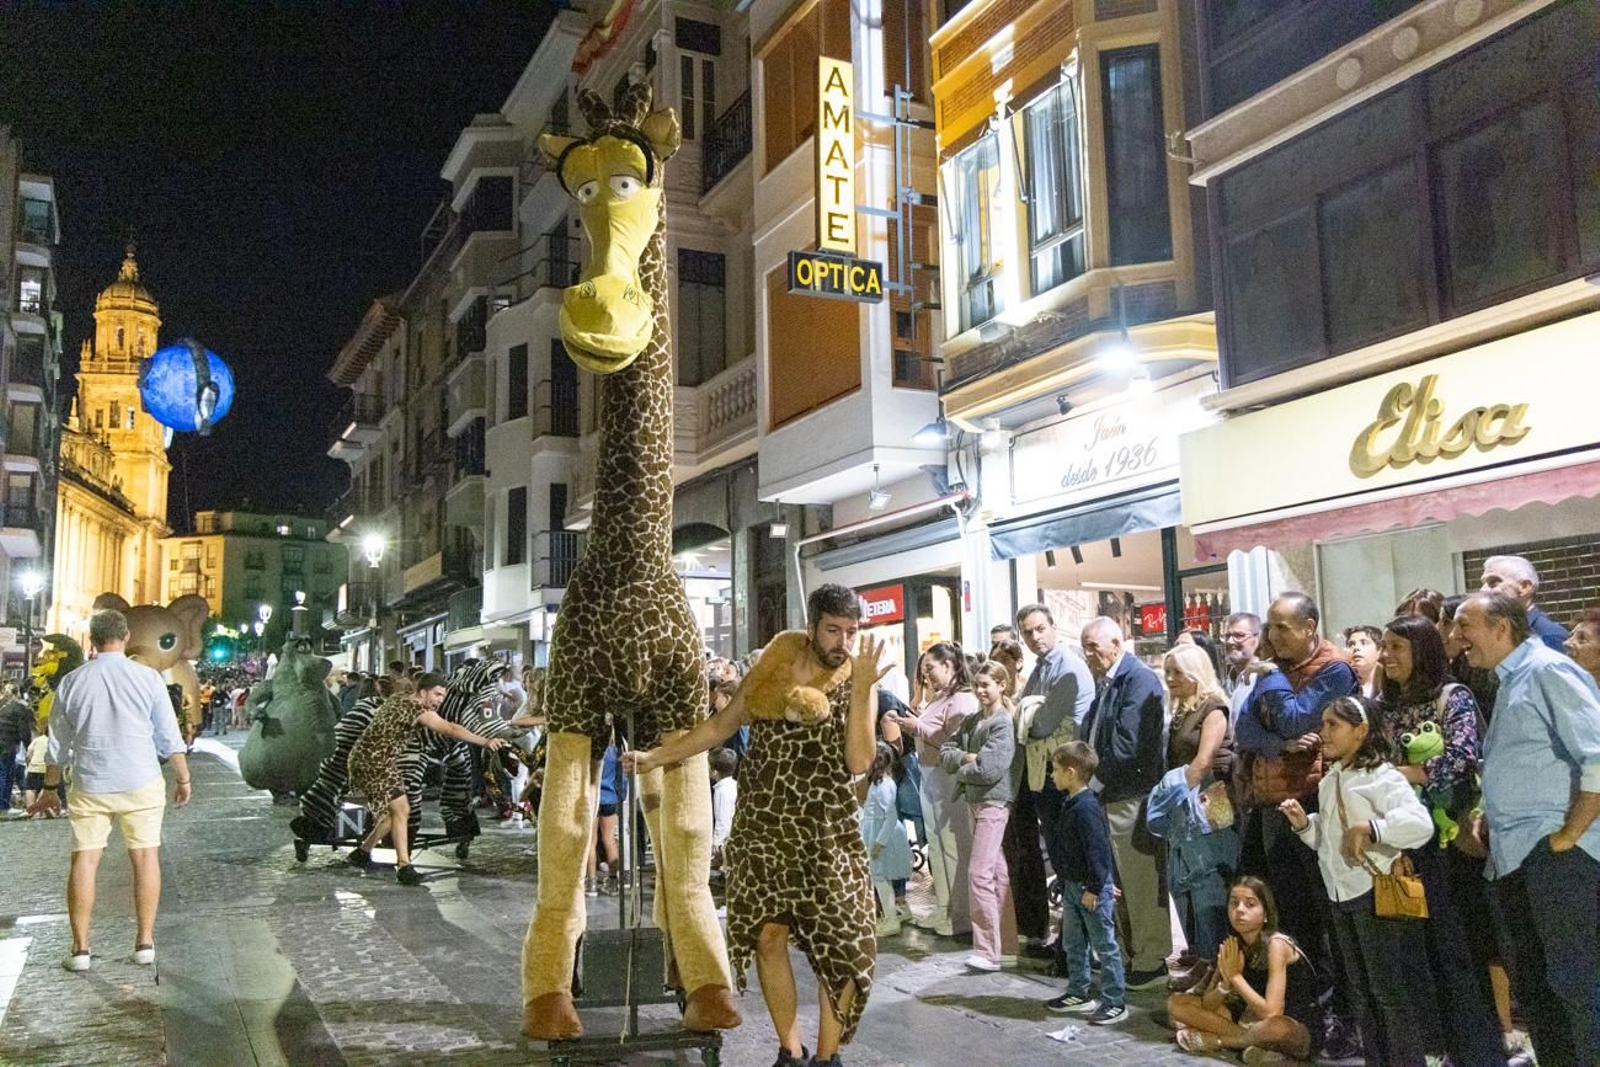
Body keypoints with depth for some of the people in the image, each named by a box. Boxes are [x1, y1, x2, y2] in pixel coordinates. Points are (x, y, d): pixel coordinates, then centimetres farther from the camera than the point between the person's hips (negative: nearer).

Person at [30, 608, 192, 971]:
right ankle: (144, 942, 8)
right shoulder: (147, 677, -5)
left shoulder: (71, 682, 1)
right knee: (145, 857, 7)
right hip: (141, 783, -1)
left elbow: (58, 744, 9)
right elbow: (169, 737, -2)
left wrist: (50, 787, 21)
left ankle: (80, 948, 8)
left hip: (90, 786, 1)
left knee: (84, 860, 8)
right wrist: (182, 778, 9)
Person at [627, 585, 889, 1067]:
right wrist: (656, 756, 3)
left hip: (829, 828, -1)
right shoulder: (773, 668, 0)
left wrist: (860, 690, -23)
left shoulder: (858, 682, -4)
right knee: (767, 932, -1)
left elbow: (859, 762, -16)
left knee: (842, 941, -2)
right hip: (766, 821, 1)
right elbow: (719, 725, 6)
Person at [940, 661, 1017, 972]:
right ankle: (1008, 946, 19)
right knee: (998, 874, 12)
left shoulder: (1003, 723, -11)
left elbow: (989, 768, -20)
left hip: (994, 802, -8)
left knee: (979, 873, -12)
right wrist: (966, 757, -10)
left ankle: (988, 951, -7)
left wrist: (961, 769, -3)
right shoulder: (972, 721, 13)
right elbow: (945, 752, 9)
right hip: (975, 801, 8)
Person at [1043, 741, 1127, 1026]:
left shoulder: (1086, 808, -24)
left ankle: (1115, 1002, 9)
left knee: (1105, 946, 1)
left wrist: (1094, 888, -21)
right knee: (1073, 943, 19)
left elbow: (1098, 850, -25)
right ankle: (1078, 994, 31)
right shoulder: (1071, 804, 7)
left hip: (1092, 889, -10)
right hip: (1072, 885, 10)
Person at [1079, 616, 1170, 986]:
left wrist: (1094, 783, -12)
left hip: (1130, 799, -9)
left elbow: (1126, 745, -19)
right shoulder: (1108, 683, 15)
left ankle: (1150, 962, 10)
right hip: (1108, 798, 9)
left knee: (1141, 884, 0)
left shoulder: (1139, 679, -12)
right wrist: (1089, 783, 3)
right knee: (1122, 885, 13)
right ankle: (1134, 954, 23)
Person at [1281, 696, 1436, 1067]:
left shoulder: (1382, 777, -15)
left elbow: (1420, 824, -30)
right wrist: (1304, 824, 2)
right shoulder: (1329, 781, 10)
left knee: (1391, 988, -1)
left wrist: (1367, 827, -32)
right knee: (1360, 992, 16)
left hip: (1376, 893, -8)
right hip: (1341, 897, 8)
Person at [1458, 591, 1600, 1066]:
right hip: (1511, 857, 9)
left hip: (1555, 857, -9)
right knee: (1530, 985, 15)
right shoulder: (1509, 682, 17)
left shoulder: (1547, 671, -11)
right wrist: (1488, 820, 12)